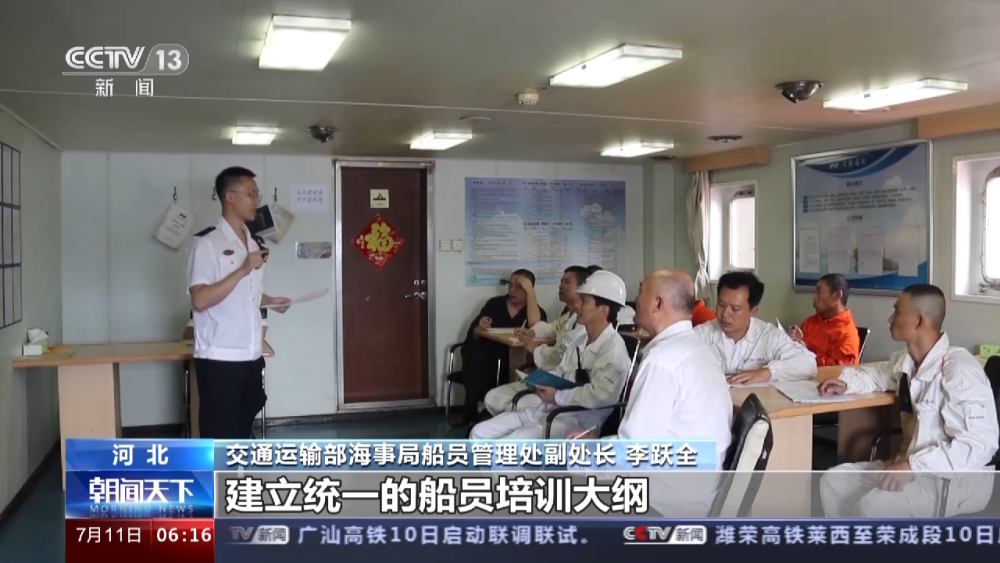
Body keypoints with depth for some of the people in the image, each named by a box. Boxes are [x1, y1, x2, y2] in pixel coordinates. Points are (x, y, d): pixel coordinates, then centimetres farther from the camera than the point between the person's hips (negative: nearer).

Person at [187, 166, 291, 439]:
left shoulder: (251, 243, 13)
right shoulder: (206, 242, -12)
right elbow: (200, 300, -21)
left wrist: (270, 301, 6)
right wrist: (243, 270, -24)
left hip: (251, 355, 8)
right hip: (219, 358, -7)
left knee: (243, 427, 15)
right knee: (219, 433, 0)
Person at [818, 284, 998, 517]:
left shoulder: (959, 371, -22)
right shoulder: (906, 360, 4)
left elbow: (979, 445, -27)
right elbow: (880, 375, 29)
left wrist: (913, 466, -30)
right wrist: (846, 383, 10)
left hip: (958, 479, -9)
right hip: (916, 466, 9)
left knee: (871, 506, -28)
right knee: (834, 482, 0)